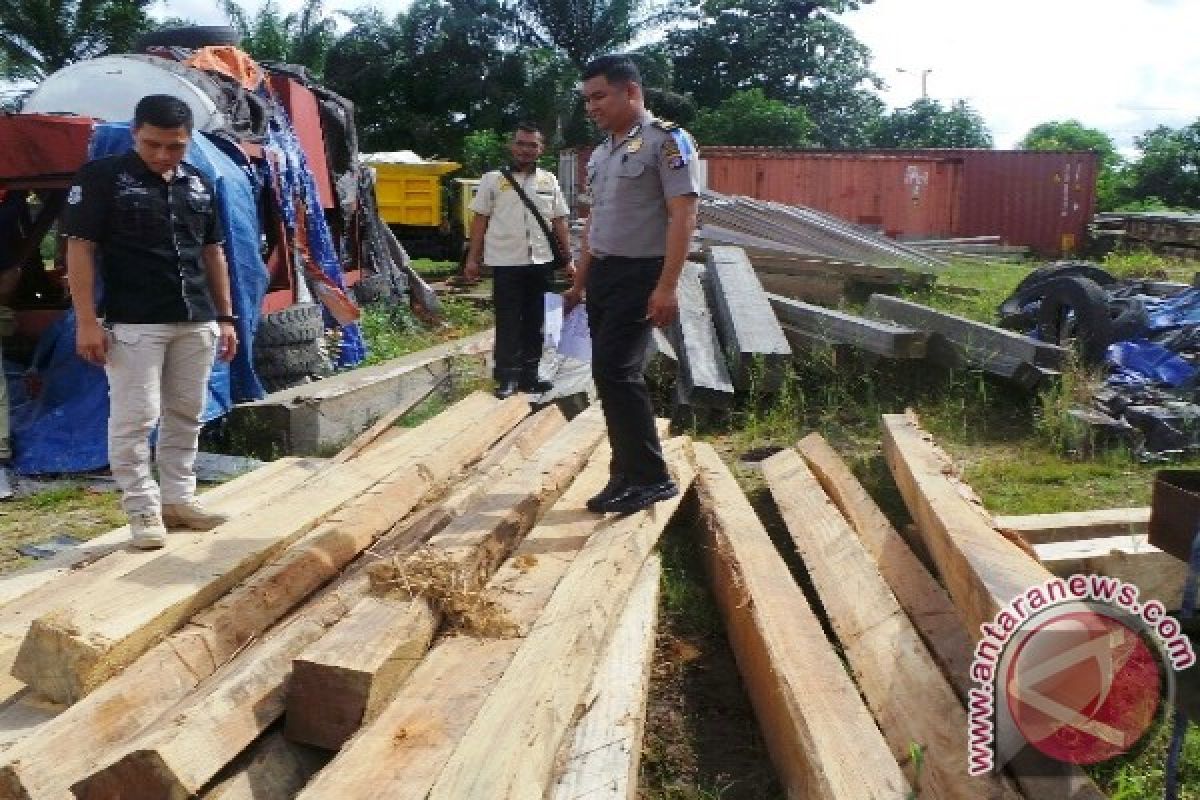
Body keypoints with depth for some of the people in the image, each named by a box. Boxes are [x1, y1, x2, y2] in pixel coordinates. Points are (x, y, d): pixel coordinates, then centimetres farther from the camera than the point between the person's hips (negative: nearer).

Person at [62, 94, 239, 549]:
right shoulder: (102, 177, -5)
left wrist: (226, 317, 13)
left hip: (197, 322, 6)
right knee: (133, 418, -3)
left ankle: (178, 499, 21)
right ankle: (143, 508, 8)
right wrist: (87, 321, -12)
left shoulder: (199, 184, 11)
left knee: (185, 416, 11)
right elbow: (79, 248, -6)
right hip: (133, 324, -5)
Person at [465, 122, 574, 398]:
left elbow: (559, 222, 11)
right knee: (507, 322, 0)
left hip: (540, 262, 3)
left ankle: (528, 375, 17)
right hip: (505, 262, -3)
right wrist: (473, 258, -2)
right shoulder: (493, 179, 3)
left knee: (534, 322, 8)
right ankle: (507, 377, 7)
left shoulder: (549, 181, 11)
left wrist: (568, 259, 7)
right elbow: (480, 220, 3)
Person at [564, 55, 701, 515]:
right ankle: (628, 474, 18)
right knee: (610, 373, 8)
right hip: (602, 274, 8)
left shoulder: (666, 140, -8)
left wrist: (667, 286, -23)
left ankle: (652, 477, -4)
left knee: (615, 370, -15)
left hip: (640, 274, -8)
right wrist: (579, 284, 23)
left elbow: (683, 215, -16)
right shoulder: (600, 154, 17)